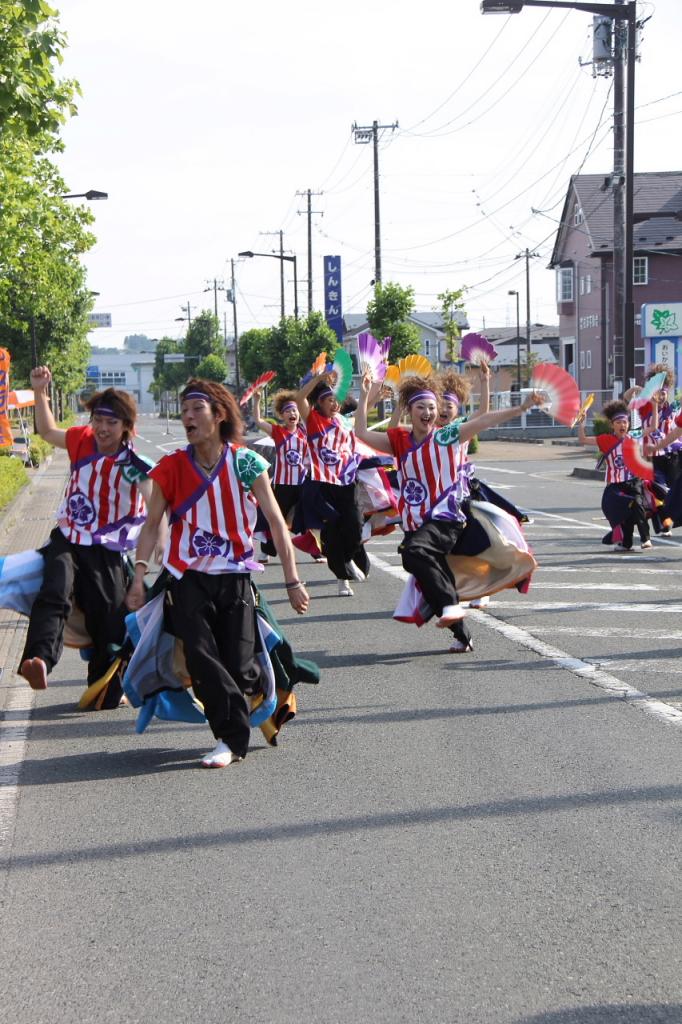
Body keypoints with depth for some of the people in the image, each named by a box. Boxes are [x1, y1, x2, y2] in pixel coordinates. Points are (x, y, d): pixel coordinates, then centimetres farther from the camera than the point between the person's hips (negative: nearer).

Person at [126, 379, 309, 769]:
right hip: (189, 579, 1)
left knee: (238, 669, -7)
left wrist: (293, 581, -7)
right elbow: (152, 524, 3)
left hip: (234, 577, -1)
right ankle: (234, 737, -5)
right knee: (201, 656, -19)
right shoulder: (172, 467, -1)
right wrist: (139, 576, -8)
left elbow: (276, 522, -3)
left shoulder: (246, 463, -5)